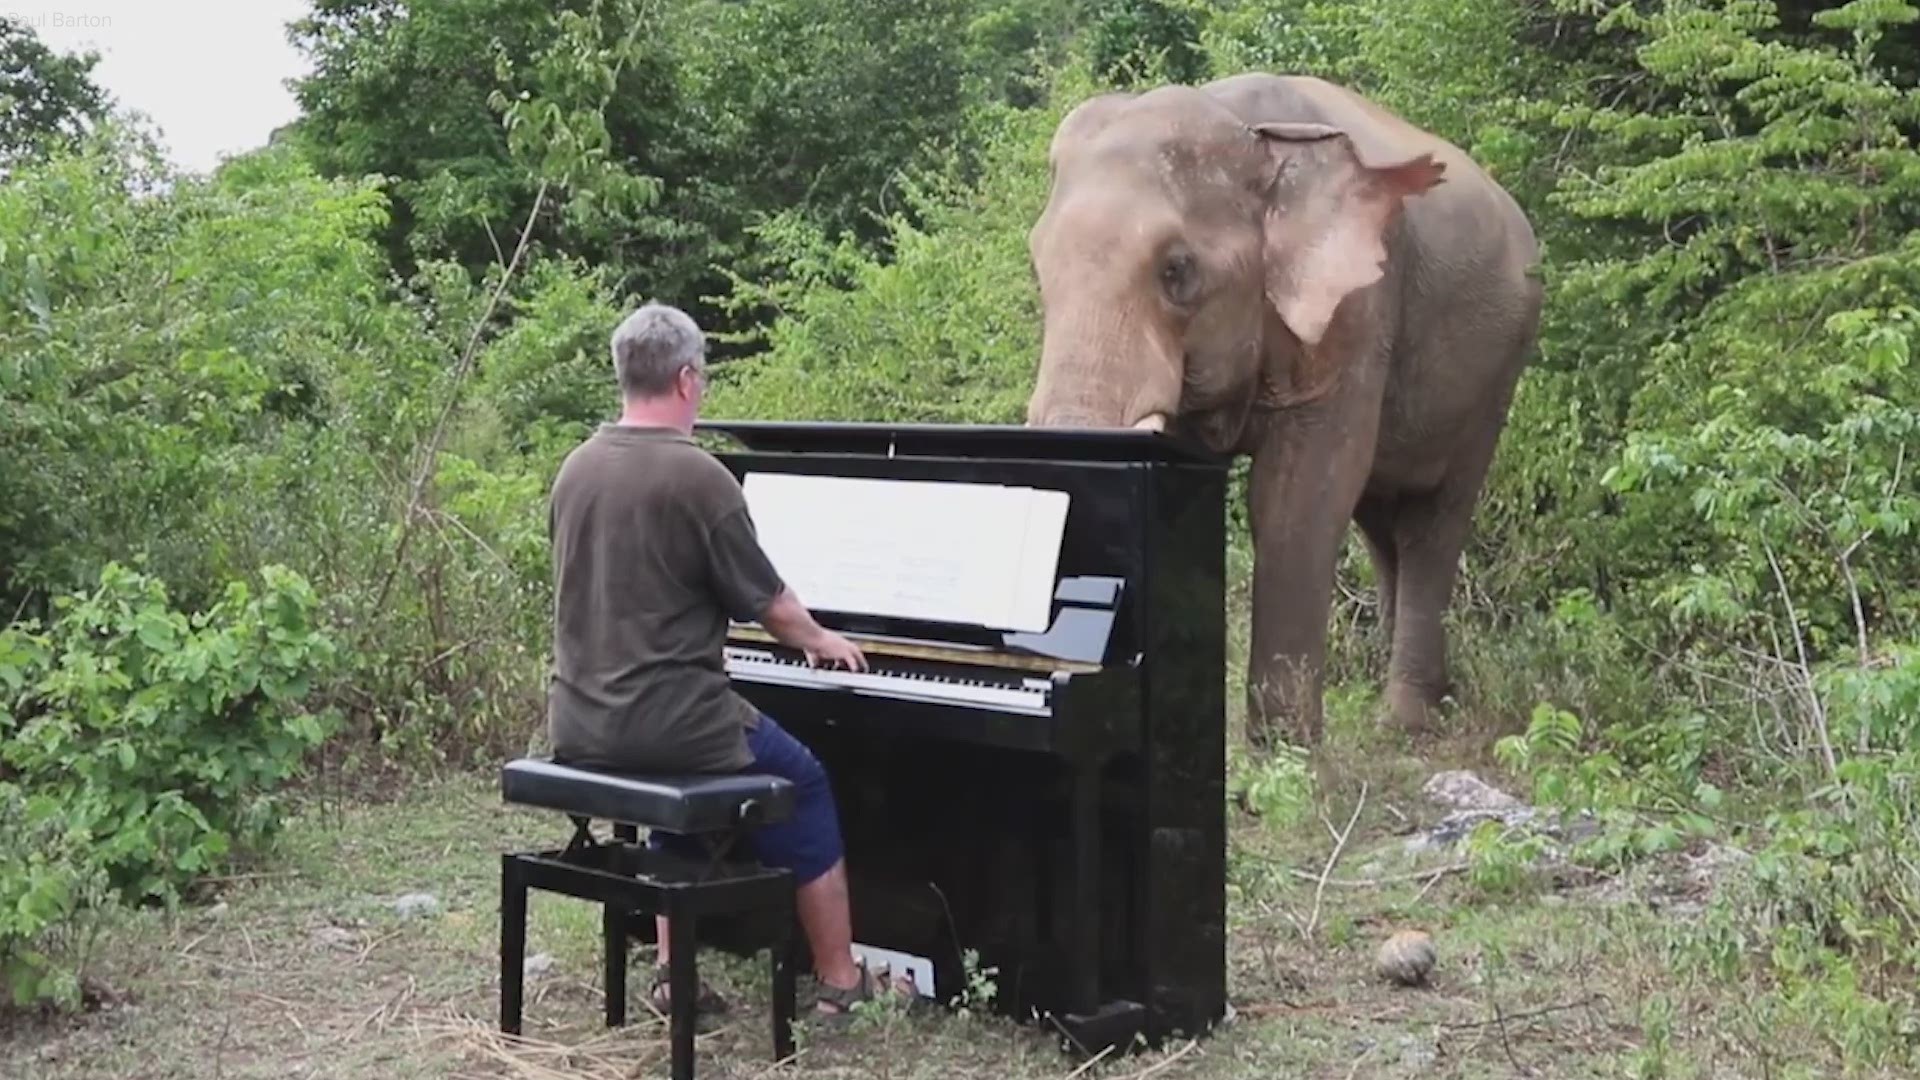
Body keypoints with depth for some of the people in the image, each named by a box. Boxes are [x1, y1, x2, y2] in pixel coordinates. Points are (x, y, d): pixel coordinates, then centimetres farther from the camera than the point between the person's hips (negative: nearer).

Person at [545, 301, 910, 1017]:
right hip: (670, 719, -6)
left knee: (680, 775, 33)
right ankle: (840, 981, 22)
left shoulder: (576, 469, 4)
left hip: (580, 725, 6)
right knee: (805, 787, 16)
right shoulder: (698, 476, -16)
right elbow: (772, 606, -8)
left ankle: (676, 972, 28)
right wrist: (821, 641, 15)